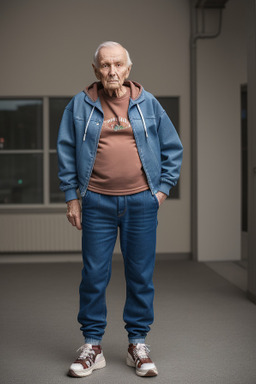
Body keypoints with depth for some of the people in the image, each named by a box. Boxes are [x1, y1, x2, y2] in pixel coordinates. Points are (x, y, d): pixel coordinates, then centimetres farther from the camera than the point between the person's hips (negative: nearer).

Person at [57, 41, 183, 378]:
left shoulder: (147, 103, 7)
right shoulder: (80, 105, 5)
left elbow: (173, 148, 13)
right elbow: (66, 151, 9)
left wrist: (162, 189, 6)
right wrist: (71, 197, 4)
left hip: (141, 201, 1)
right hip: (97, 202, 0)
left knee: (141, 275, 6)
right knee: (94, 275, 3)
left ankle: (138, 344, 20)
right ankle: (92, 346, 16)